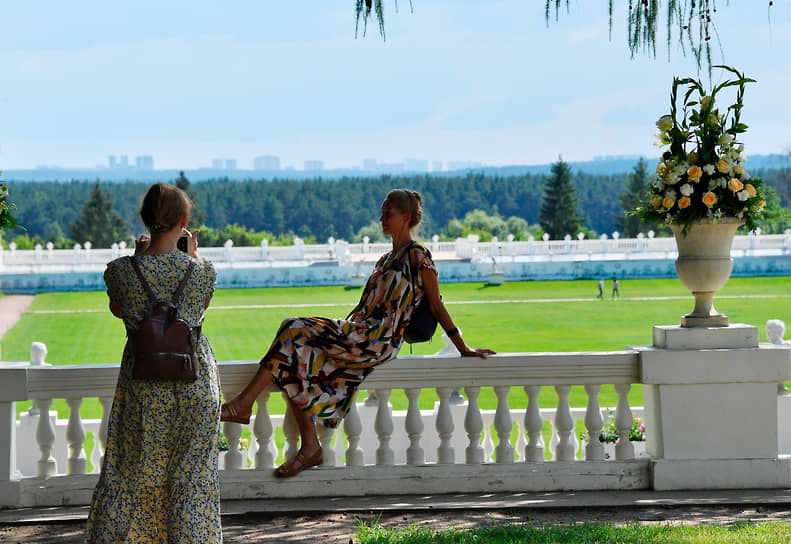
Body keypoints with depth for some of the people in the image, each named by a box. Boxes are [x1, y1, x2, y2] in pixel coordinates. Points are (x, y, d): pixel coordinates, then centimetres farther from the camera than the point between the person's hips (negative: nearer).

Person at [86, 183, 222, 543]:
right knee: (192, 472, 10)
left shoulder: (122, 270, -13)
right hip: (195, 380, -1)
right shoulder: (202, 271, -12)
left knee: (132, 471, 13)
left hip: (144, 387, 1)